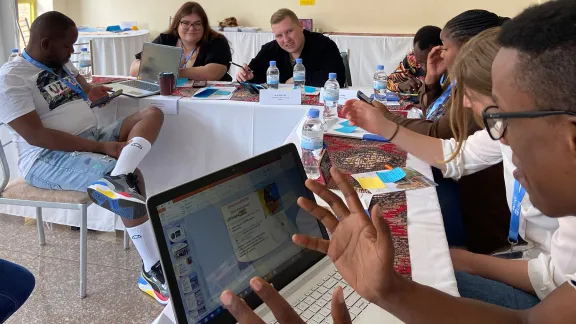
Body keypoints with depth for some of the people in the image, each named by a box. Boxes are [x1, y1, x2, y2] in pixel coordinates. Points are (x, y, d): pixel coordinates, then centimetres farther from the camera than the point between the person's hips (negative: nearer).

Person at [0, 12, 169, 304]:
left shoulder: (61, 64, 15)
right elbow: (35, 135, -21)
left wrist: (90, 92, 7)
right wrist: (102, 147, -25)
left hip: (91, 139, 9)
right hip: (48, 158, -8)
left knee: (152, 114, -8)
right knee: (132, 178, -30)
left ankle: (117, 177, -36)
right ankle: (153, 272, -24)